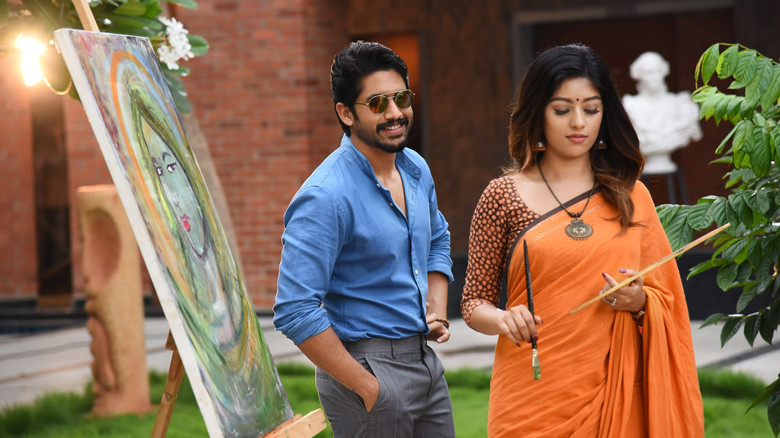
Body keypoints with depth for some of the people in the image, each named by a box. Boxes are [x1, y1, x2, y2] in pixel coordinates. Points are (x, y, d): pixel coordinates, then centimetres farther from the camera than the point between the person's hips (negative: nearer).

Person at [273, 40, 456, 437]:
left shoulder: (415, 169, 6)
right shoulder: (326, 197, -20)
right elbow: (295, 312, -24)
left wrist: (437, 311, 8)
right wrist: (367, 388, -20)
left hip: (425, 358, 8)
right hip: (367, 366, -8)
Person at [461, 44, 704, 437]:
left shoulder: (631, 198, 8)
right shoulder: (504, 197, 1)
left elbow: (665, 301, 13)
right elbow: (474, 303, 4)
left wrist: (638, 302, -9)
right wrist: (503, 319, -16)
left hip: (615, 397, 2)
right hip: (532, 401, -2)